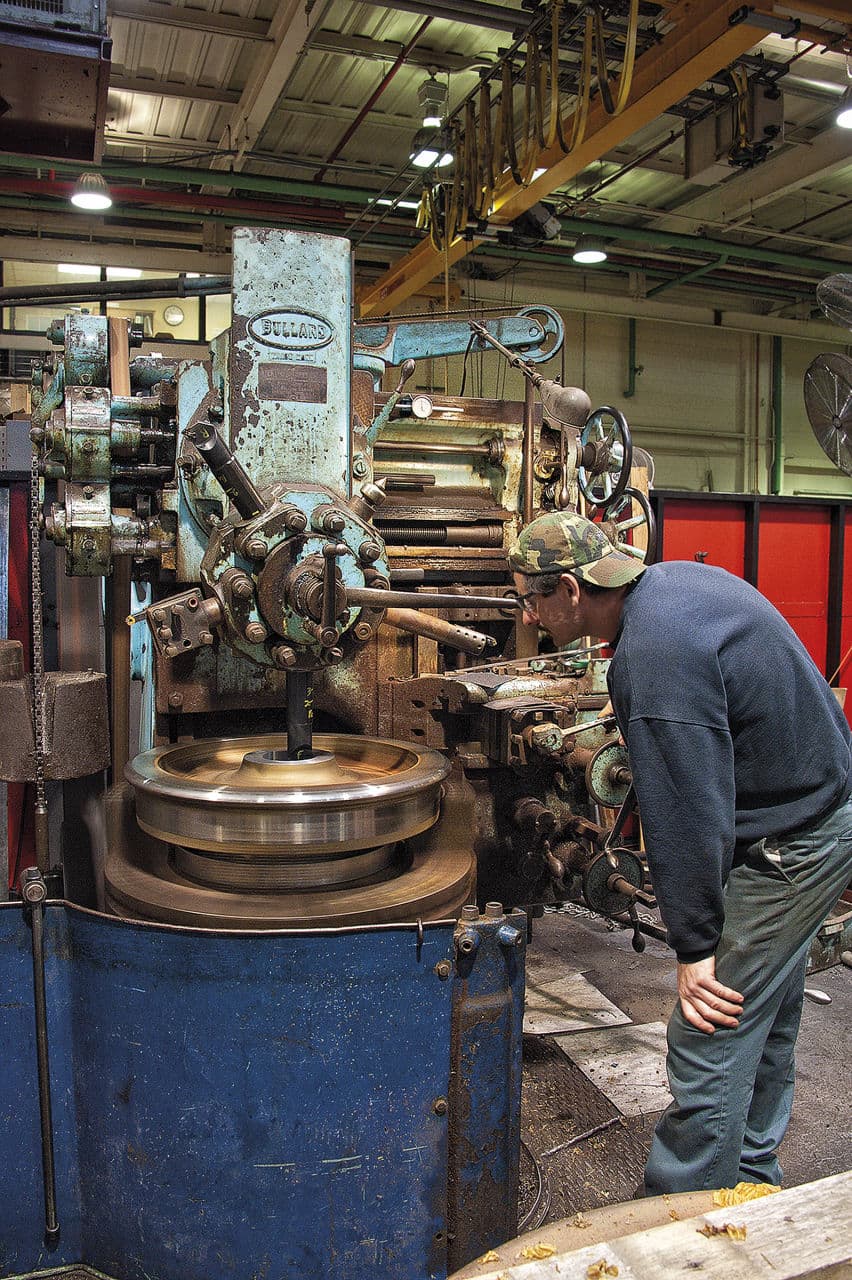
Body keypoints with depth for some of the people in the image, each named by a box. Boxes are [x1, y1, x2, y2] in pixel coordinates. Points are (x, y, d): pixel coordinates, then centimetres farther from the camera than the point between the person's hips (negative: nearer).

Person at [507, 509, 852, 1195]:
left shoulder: (655, 654, -29)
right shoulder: (675, 578, 2)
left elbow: (687, 813, -27)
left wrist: (695, 948, -19)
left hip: (792, 844, -10)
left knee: (709, 1046, -3)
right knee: (764, 1021, 23)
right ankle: (749, 1178, 41)